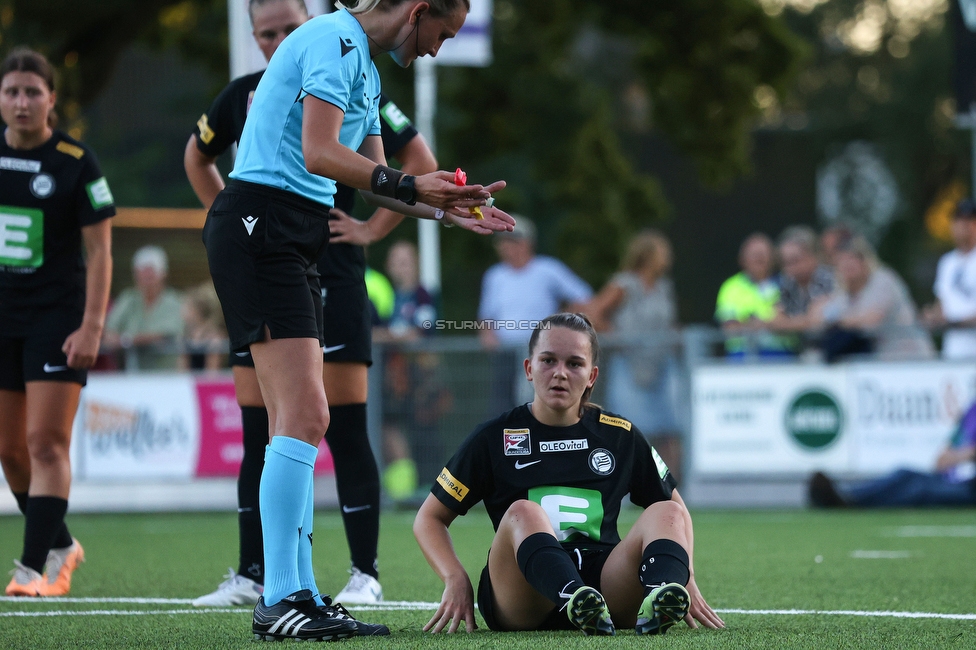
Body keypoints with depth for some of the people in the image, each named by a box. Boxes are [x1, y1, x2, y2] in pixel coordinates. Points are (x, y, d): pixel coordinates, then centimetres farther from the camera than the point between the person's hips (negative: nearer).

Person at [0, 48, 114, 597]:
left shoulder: (78, 164, -9)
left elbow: (99, 251, -8)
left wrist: (92, 326, -15)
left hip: (58, 317, -5)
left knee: (46, 443, -12)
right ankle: (60, 544, 27)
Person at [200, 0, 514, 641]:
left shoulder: (366, 68, 22)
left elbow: (377, 178, 27)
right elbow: (319, 154, -21)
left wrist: (450, 210, 17)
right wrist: (410, 186, -22)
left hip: (294, 239, 11)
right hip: (258, 227, -11)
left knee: (298, 419, 8)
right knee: (304, 414, -16)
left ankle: (300, 594, 10)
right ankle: (278, 601, -15)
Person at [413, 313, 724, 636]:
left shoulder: (620, 436, 17)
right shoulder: (495, 438, 11)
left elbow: (676, 508, 24)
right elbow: (430, 518, 13)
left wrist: (686, 577, 6)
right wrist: (456, 579, -6)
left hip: (605, 583, 2)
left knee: (666, 514, -19)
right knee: (522, 512, -30)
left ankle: (656, 603, -53)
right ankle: (578, 601, -62)